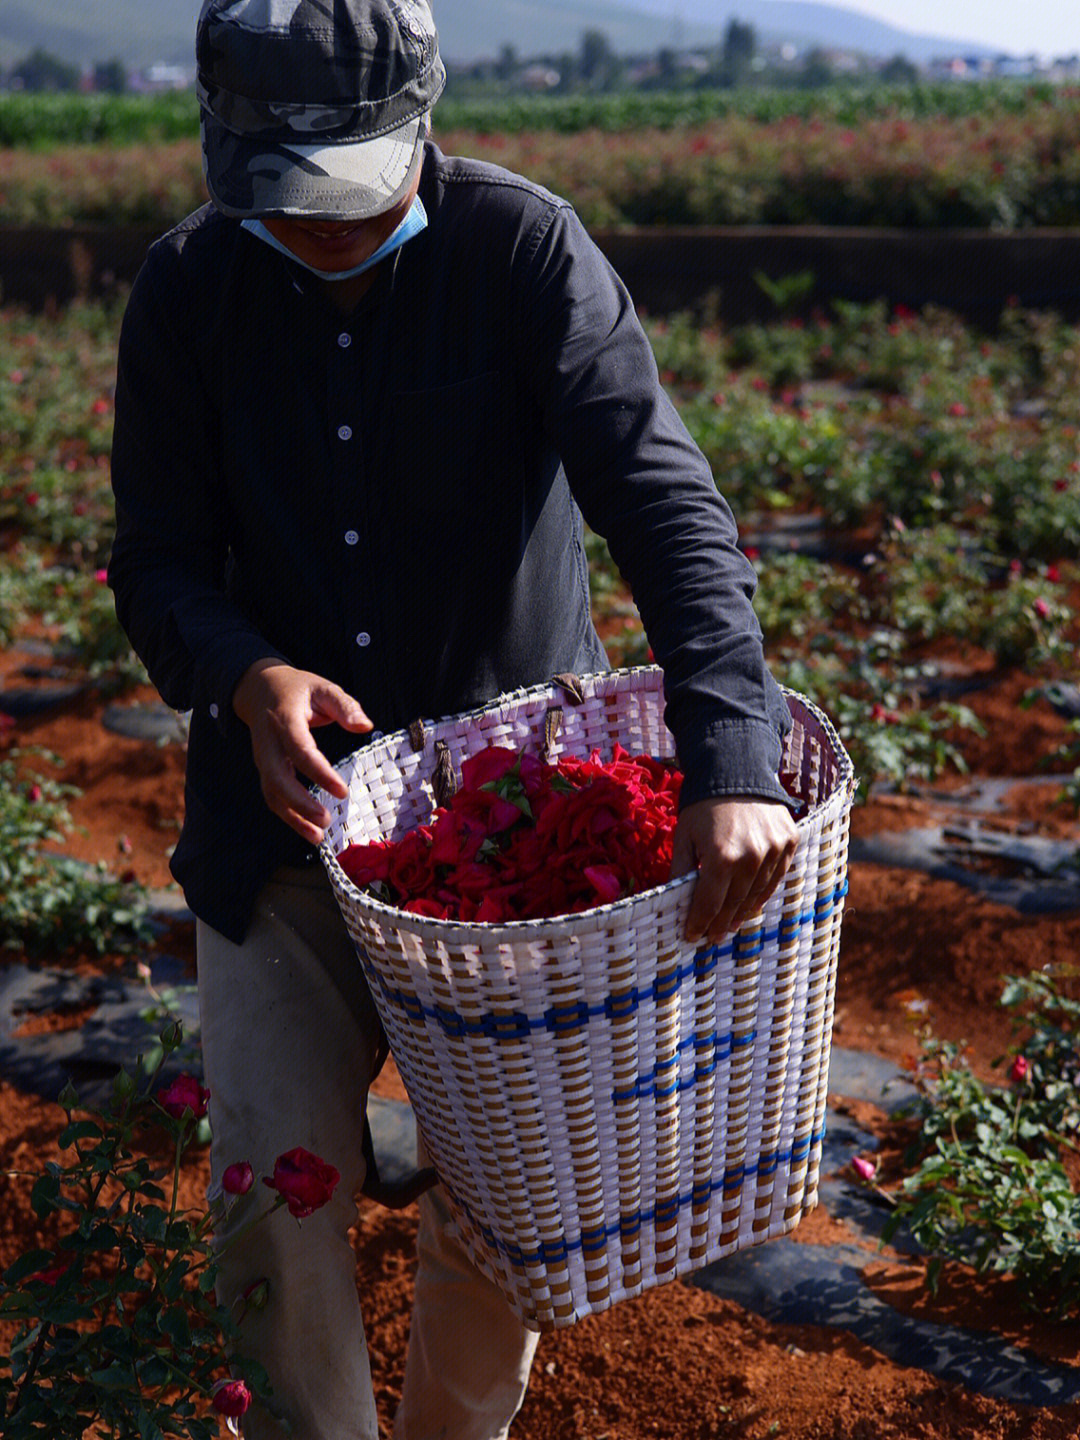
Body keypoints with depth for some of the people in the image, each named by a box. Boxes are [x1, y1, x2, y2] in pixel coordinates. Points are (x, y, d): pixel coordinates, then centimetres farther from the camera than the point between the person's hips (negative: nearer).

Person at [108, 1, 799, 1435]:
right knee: (276, 1197, -2)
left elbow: (664, 499, -24)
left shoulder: (527, 250, -13)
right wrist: (249, 676, -24)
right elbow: (160, 562, -1)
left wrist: (732, 759, -39)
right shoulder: (186, 288, -4)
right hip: (287, 798, 2)